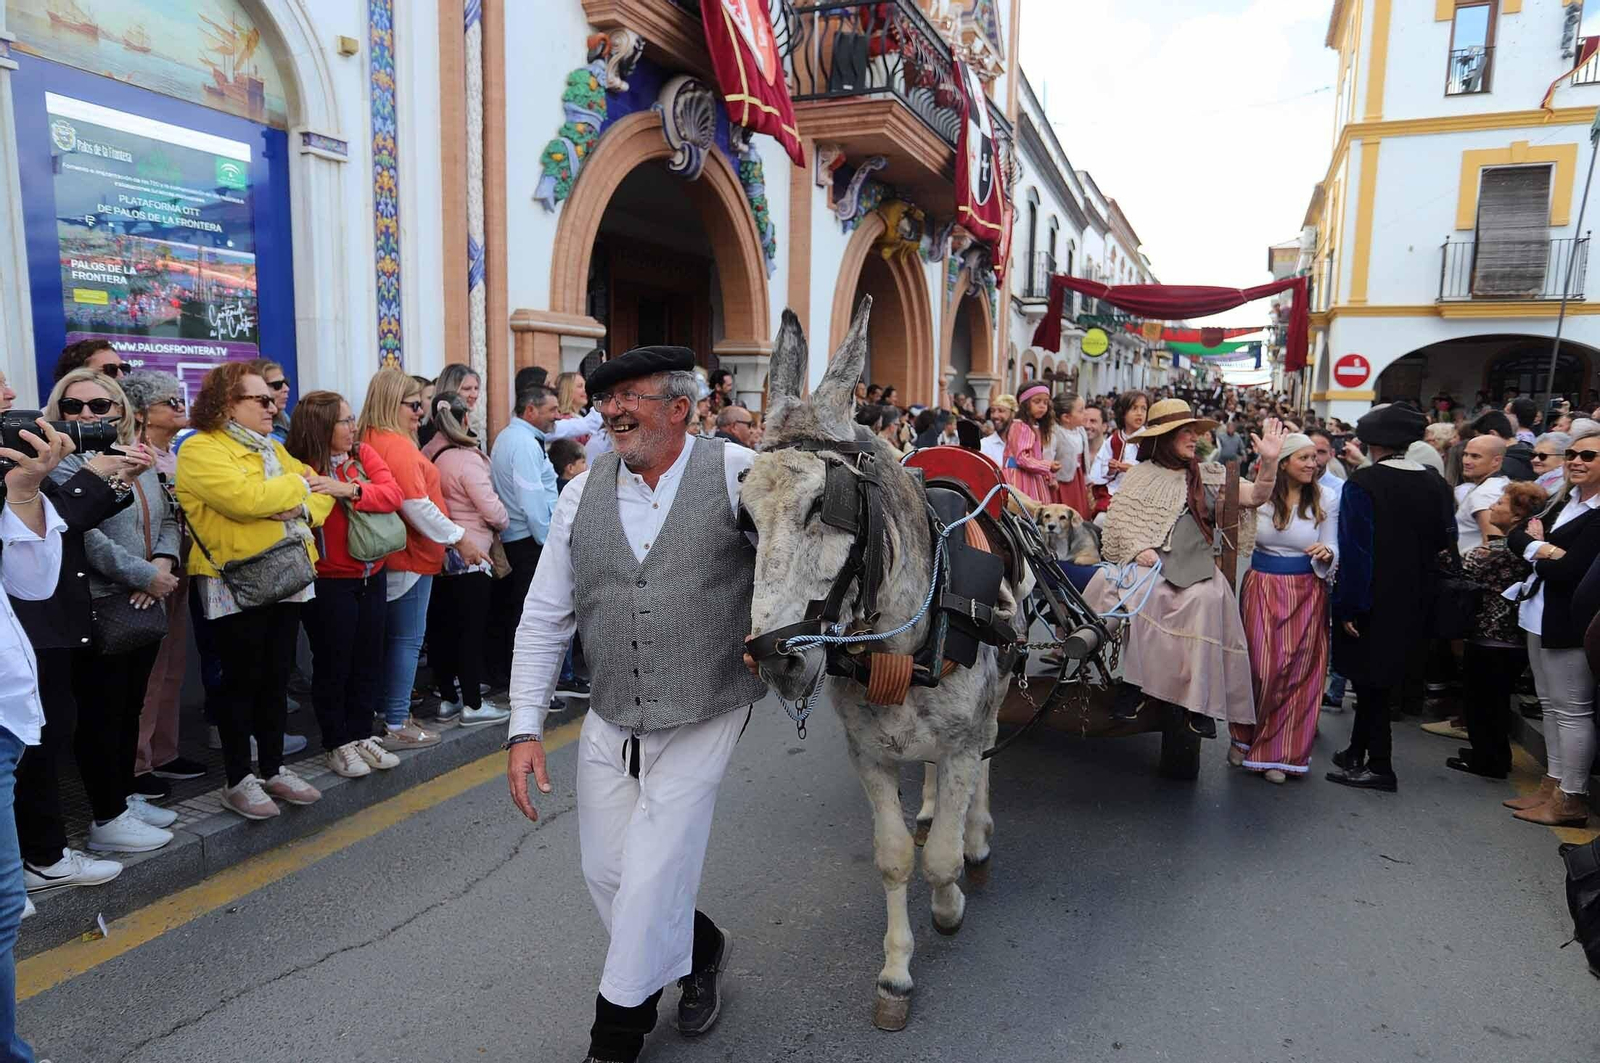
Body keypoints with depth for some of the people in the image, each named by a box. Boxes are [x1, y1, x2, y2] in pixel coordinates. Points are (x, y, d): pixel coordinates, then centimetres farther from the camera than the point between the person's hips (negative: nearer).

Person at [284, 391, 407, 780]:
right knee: (333, 665, 7)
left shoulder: (363, 454, 2)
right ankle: (336, 744, 22)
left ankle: (361, 735, 30)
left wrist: (351, 490, -24)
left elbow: (394, 494, -11)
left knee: (368, 661, 15)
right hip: (329, 583, -5)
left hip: (372, 577, 6)